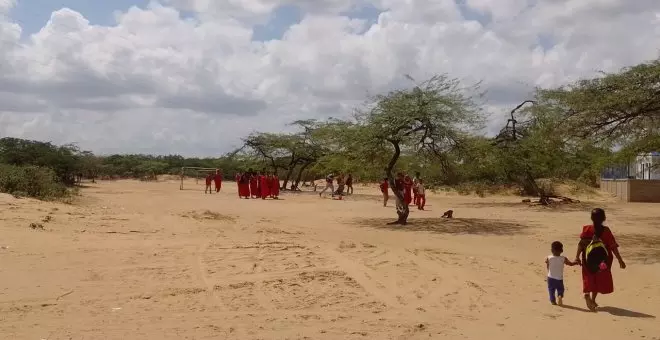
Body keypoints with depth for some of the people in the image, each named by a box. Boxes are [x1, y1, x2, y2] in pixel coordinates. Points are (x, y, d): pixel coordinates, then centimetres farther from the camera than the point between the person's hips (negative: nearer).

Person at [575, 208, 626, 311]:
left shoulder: (586, 229, -9)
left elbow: (581, 244, -10)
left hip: (588, 260, 0)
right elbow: (613, 247, -11)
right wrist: (620, 260, -5)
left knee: (589, 278, 13)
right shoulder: (606, 231, -12)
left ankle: (587, 294, -15)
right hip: (602, 261, 0)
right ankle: (593, 300, 23)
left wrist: (577, 257, -2)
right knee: (599, 280, 19)